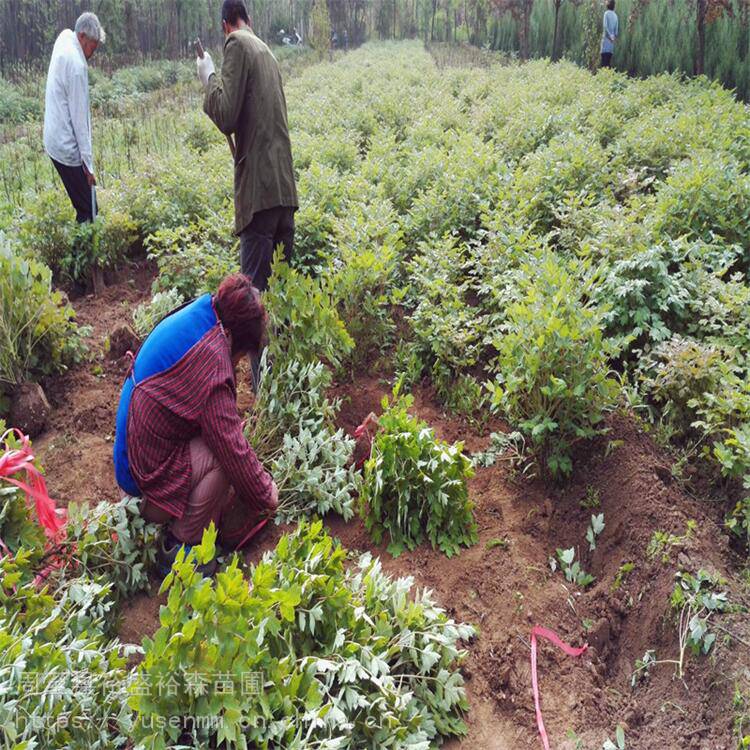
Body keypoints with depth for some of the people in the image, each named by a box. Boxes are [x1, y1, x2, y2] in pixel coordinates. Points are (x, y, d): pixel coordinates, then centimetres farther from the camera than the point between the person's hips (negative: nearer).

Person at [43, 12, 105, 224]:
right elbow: (80, 118, -20)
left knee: (83, 203, 15)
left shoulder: (64, 38, 4)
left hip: (55, 140, 10)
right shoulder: (77, 66, -22)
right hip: (67, 148, -10)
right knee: (88, 209, -3)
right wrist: (88, 163, -16)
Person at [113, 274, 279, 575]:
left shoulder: (197, 317, 1)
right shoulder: (210, 357, -28)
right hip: (149, 472, -9)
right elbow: (232, 446, -24)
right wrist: (265, 496, -9)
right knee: (222, 456, -20)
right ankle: (178, 549, -5)